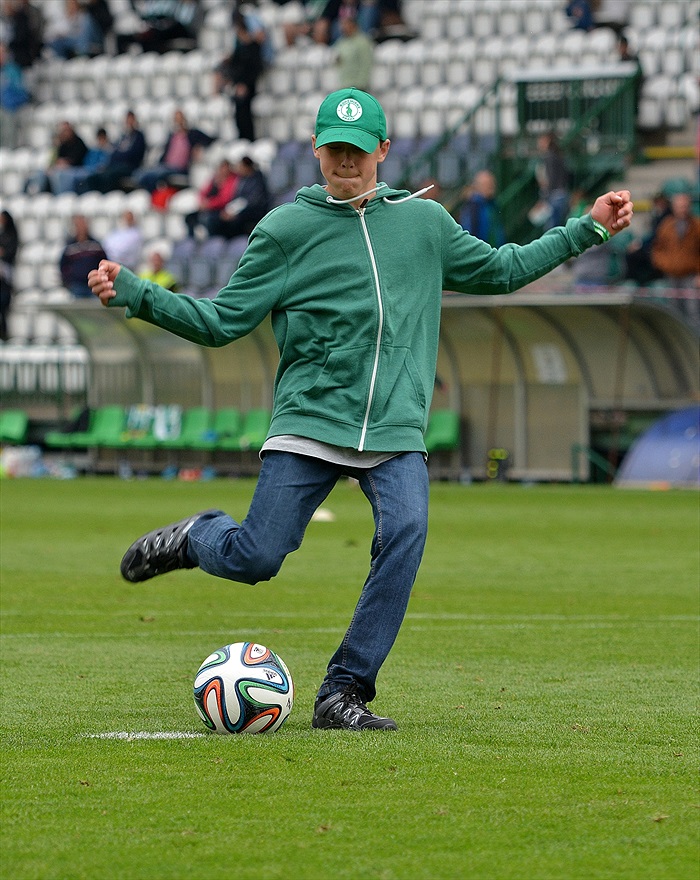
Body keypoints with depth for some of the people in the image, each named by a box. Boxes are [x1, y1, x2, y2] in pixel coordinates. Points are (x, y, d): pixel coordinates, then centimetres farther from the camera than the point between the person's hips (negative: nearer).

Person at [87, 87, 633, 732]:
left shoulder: (425, 222, 13)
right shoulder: (285, 230, 4)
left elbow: (499, 270, 26)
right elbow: (221, 321, 3)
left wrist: (588, 229, 23)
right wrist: (133, 293, -8)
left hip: (397, 429, 2)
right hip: (309, 422, -2)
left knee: (406, 532, -24)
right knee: (254, 559, -10)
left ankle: (344, 692, -16)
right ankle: (197, 538, 28)